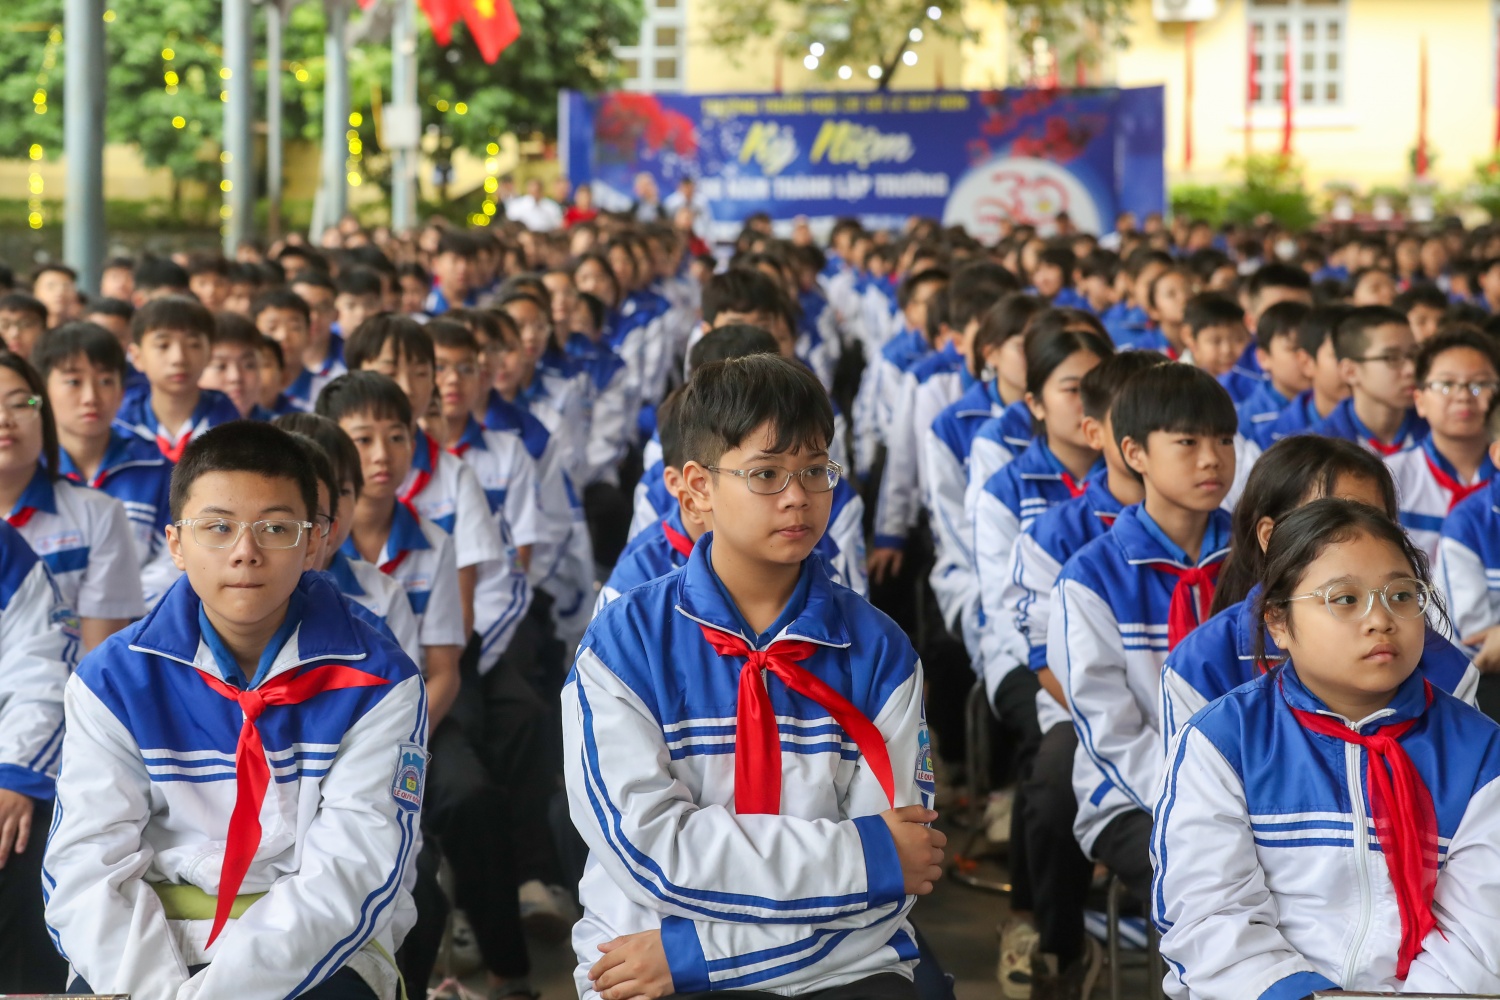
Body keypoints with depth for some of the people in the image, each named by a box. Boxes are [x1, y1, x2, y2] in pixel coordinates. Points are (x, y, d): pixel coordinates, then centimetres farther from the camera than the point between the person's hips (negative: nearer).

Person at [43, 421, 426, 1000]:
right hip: (155, 944, 2)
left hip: (319, 951, -1)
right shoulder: (113, 681, 3)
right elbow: (87, 870, -5)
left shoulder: (378, 684, -2)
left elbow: (350, 874, -11)